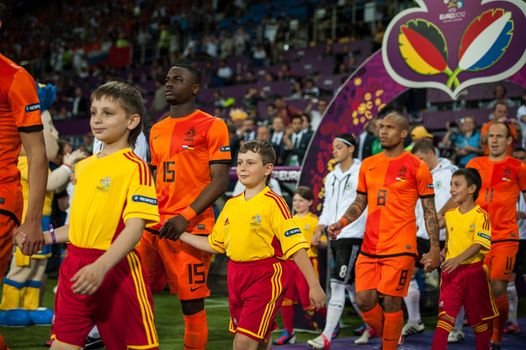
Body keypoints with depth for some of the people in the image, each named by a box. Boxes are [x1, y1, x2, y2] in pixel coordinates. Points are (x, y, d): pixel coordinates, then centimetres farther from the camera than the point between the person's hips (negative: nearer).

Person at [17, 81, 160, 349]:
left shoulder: (135, 167, -10)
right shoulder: (83, 167, 13)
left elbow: (135, 227, -20)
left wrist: (101, 266, -31)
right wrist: (46, 237, 11)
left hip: (115, 267, -7)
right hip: (76, 265, 7)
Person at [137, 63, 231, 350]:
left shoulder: (211, 126, -3)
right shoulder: (157, 130, 17)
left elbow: (220, 180, -10)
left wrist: (186, 216, -19)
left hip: (191, 227, -6)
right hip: (153, 226, 7)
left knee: (192, 303, -2)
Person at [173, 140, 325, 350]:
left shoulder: (273, 203, -10)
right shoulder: (231, 204, 9)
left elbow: (296, 248, -13)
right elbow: (215, 245, 19)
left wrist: (314, 285, -16)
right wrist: (180, 234, 15)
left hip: (266, 277, -6)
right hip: (236, 276, 7)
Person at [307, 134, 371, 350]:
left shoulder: (362, 173, -6)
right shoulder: (331, 177, 16)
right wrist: (319, 231, 10)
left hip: (353, 236, -8)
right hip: (335, 237, 8)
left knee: (338, 284, -13)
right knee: (352, 286, 13)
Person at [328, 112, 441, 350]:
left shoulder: (416, 167, -3)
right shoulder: (368, 164, 11)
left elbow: (429, 210, -1)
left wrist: (435, 248, -7)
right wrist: (341, 223, 1)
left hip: (400, 248, -5)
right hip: (369, 247, 5)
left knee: (391, 302, -3)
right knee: (364, 300, 3)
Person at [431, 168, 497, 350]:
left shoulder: (480, 215, -8)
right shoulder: (449, 215, 9)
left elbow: (479, 244, -18)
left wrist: (458, 259, -30)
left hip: (473, 271, -4)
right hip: (451, 272, 4)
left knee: (479, 319, 11)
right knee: (445, 317, -8)